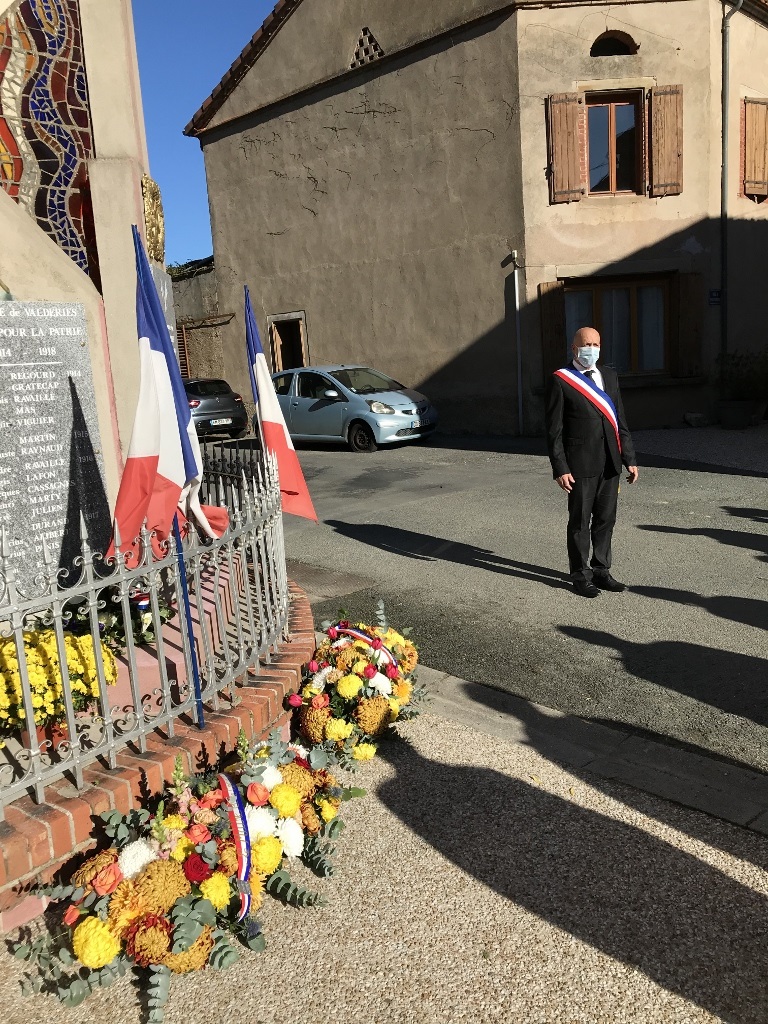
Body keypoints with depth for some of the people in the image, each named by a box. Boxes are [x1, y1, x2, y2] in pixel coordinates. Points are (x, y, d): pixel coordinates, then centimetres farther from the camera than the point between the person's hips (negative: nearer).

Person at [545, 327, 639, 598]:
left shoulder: (609, 375, 13)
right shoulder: (561, 380, -5)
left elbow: (620, 421, 14)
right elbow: (554, 429, -8)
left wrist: (629, 459, 10)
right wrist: (560, 468, -14)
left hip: (610, 463, 5)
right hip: (580, 464, -5)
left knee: (606, 520, 12)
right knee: (580, 522, 5)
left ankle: (601, 571, 26)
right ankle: (580, 576, 17)